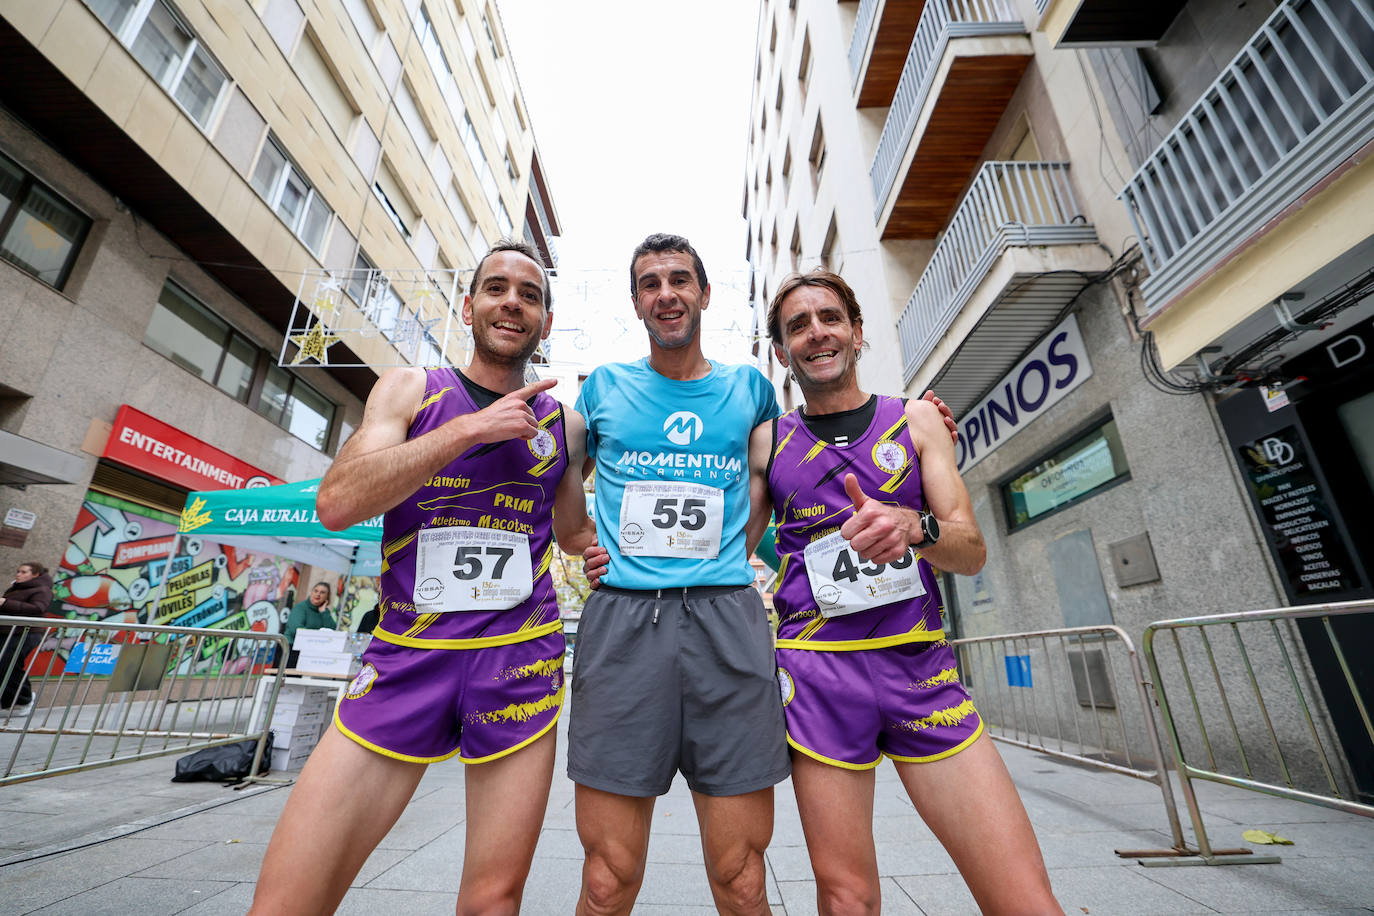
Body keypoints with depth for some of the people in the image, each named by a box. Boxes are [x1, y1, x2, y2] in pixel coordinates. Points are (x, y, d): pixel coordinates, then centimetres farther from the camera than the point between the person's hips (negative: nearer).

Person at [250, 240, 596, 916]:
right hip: (406, 658, 0)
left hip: (519, 660, 1)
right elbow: (338, 502, -10)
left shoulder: (563, 422, 9)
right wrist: (470, 428, -13)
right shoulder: (410, 389, 6)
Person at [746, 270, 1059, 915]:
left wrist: (913, 526, -22)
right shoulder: (767, 440, 5)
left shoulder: (916, 420, 6)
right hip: (819, 675, 0)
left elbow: (972, 552, 1)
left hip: (923, 667, 1)